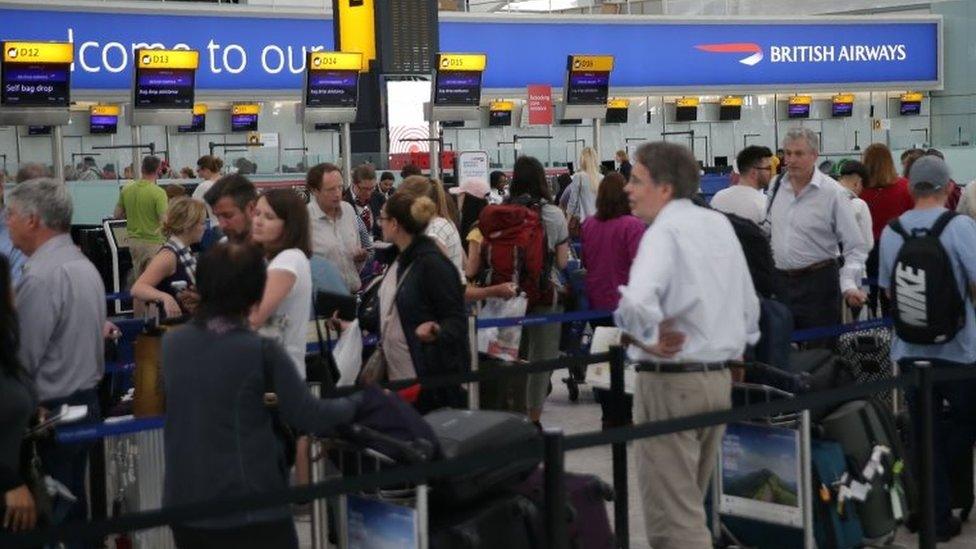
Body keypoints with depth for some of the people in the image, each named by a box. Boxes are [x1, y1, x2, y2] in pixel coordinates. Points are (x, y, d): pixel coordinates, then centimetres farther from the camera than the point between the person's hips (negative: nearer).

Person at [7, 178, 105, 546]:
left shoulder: (40, 278, -21)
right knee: (74, 508, 18)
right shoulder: (84, 265, 9)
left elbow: (21, 360, -19)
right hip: (86, 401, 9)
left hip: (50, 412, -9)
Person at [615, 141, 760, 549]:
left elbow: (637, 301, -33)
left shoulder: (664, 233, -15)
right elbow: (749, 305, 18)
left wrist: (647, 339, -16)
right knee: (689, 506, 21)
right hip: (719, 378, 9)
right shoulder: (720, 225, 10)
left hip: (670, 383, -8)